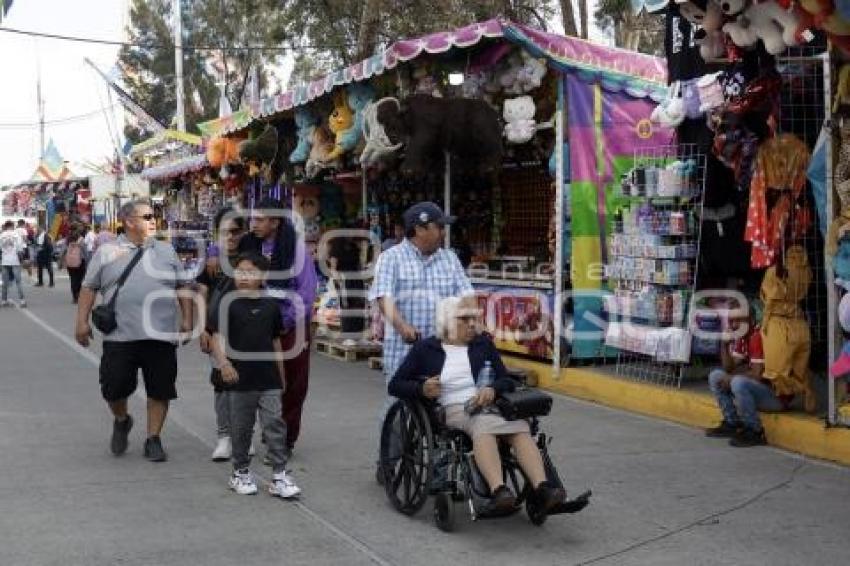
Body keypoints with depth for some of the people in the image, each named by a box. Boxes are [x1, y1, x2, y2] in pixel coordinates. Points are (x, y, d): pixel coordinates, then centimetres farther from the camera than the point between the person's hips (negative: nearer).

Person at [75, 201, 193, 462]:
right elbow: (89, 288, 8)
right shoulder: (107, 252, 6)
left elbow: (183, 288, 13)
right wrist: (82, 322, 2)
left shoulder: (166, 251, 11)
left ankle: (153, 439, 15)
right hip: (120, 336, -1)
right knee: (114, 387, 1)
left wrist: (187, 320, 5)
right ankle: (121, 421, 31)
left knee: (160, 390, 2)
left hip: (161, 336, 1)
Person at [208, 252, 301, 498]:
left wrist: (281, 376, 15)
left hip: (269, 380, 2)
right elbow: (217, 337, -11)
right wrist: (223, 362, -28)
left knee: (275, 424, -3)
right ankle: (240, 473, 24)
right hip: (240, 379, -1)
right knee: (241, 429, 10)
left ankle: (280, 474, 1)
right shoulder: (228, 305, -4)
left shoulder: (271, 306, 5)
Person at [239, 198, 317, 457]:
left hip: (291, 327, -3)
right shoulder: (249, 246, 2)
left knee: (292, 387, 2)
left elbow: (307, 291, -9)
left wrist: (286, 322, -11)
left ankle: (286, 440, 10)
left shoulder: (296, 248, -9)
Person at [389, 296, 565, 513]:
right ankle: (498, 490, -58)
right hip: (453, 409, -3)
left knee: (521, 429, -31)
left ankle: (542, 488, -49)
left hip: (488, 404, 3)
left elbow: (507, 381, 17)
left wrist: (492, 389, -8)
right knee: (484, 426, -39)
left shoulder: (484, 344, 22)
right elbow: (394, 386, 13)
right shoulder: (425, 349, 14)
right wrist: (422, 389, -9)